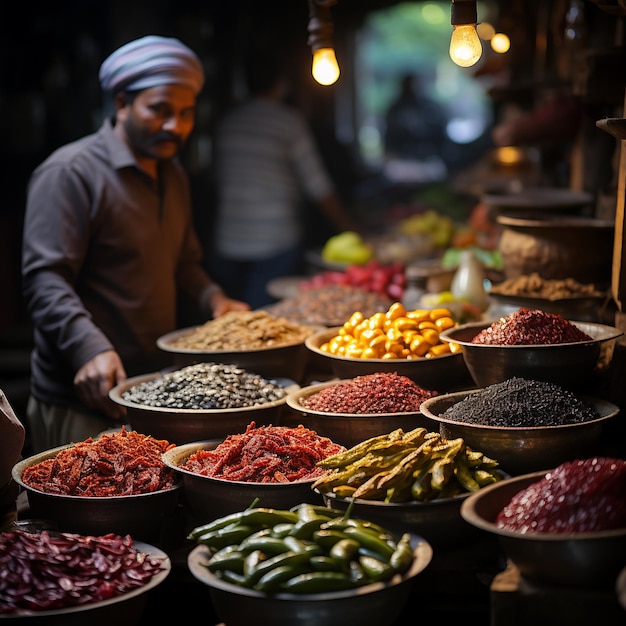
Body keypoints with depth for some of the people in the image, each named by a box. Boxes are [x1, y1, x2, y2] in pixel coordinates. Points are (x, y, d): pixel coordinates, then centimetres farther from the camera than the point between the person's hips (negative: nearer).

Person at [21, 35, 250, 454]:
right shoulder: (70, 173, -12)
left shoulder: (175, 176, 15)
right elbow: (45, 279, -20)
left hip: (157, 389, 8)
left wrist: (212, 298, 9)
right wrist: (91, 349, -34)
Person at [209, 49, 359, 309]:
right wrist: (348, 227, 7)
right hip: (277, 243, -4)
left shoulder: (226, 122, 9)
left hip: (228, 242, 5)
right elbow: (317, 185, -4)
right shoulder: (290, 119, -5)